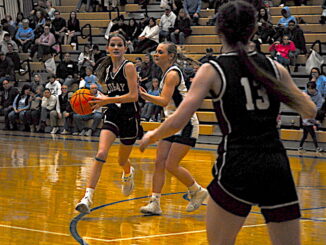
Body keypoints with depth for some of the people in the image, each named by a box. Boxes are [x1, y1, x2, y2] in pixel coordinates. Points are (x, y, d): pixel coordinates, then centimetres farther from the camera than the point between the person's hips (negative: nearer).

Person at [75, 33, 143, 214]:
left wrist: (107, 100, -25)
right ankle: (88, 197, -23)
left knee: (122, 161, 12)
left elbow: (133, 96, -20)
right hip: (113, 115, 4)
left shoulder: (128, 67, -12)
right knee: (101, 154, -18)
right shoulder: (107, 68, 8)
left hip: (129, 117, -4)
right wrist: (101, 100, 4)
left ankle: (128, 174, 52)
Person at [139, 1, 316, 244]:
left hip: (237, 167, -3)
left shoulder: (212, 70, -1)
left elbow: (177, 121, -6)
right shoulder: (274, 67, 8)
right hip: (277, 166, 3)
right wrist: (297, 92, 39)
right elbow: (310, 111, 18)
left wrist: (152, 136, 14)